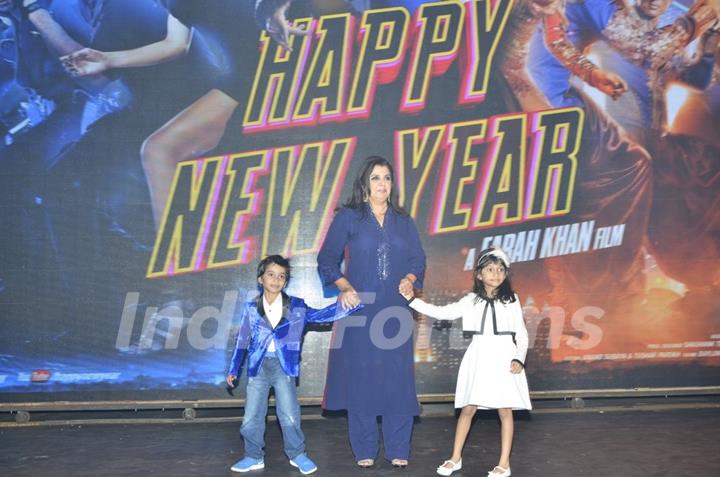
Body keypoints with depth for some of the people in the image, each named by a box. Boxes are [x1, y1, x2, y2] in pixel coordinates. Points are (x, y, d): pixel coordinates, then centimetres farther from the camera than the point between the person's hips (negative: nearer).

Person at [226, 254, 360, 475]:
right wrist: (233, 370, 12)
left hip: (283, 365, -1)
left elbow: (321, 315, 1)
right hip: (257, 366, 1)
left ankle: (297, 454, 13)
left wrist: (348, 305, -12)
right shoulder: (251, 308, 5)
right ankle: (253, 457, 19)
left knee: (289, 415, -3)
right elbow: (242, 340, 10)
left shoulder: (295, 306, 3)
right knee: (252, 416, 5)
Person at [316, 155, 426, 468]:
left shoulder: (404, 222, 14)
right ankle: (364, 451, 9)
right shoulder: (348, 217, 4)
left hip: (394, 312, 2)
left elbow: (417, 260, 9)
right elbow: (327, 259, 1)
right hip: (359, 309, -2)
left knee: (397, 379, 0)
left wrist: (409, 280, -12)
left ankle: (398, 451, 9)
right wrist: (344, 287, -15)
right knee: (360, 378, 0)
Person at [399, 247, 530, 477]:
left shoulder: (511, 300, 3)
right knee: (468, 408, 5)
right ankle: (455, 458, 17)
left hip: (504, 357, -1)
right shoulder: (470, 301, 6)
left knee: (505, 410, 2)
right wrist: (412, 300, -2)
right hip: (478, 357, 1)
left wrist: (519, 359, -9)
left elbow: (521, 334, 4)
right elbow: (442, 312, 3)